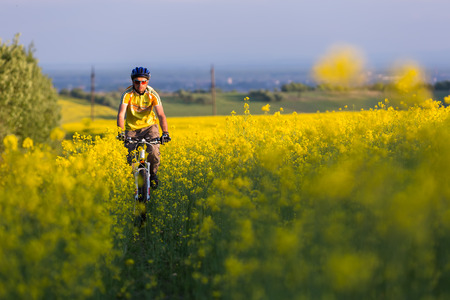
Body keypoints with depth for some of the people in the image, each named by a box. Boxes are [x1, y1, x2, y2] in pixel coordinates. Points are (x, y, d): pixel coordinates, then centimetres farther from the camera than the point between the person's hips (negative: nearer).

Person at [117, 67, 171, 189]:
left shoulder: (153, 94, -19)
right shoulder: (127, 94, -21)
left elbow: (161, 115, -25)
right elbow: (121, 114, -29)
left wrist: (165, 133, -40)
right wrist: (121, 132, -45)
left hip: (149, 126, 0)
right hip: (132, 129, 0)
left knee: (154, 152, -22)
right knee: (132, 158, -9)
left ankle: (152, 173, 9)